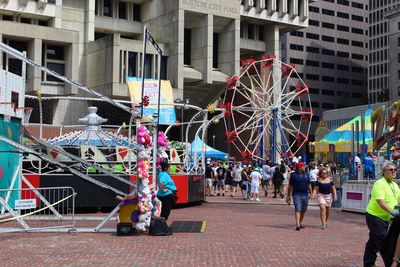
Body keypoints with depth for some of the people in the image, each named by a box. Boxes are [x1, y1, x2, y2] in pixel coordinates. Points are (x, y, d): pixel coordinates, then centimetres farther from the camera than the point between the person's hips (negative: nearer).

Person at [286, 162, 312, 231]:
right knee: (297, 210, -13)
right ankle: (297, 225, -20)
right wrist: (288, 196, 2)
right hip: (297, 195, -5)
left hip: (305, 195, 5)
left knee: (303, 210, 10)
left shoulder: (306, 175, 12)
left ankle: (300, 223, 25)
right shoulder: (293, 175, -1)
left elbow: (309, 185, 18)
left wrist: (311, 193, 13)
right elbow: (290, 186, 3)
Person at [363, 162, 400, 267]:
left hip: (385, 218, 8)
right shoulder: (379, 183, -15)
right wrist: (391, 211, -38)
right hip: (375, 216, -8)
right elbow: (380, 201, -28)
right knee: (383, 242, -8)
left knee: (373, 241, 14)